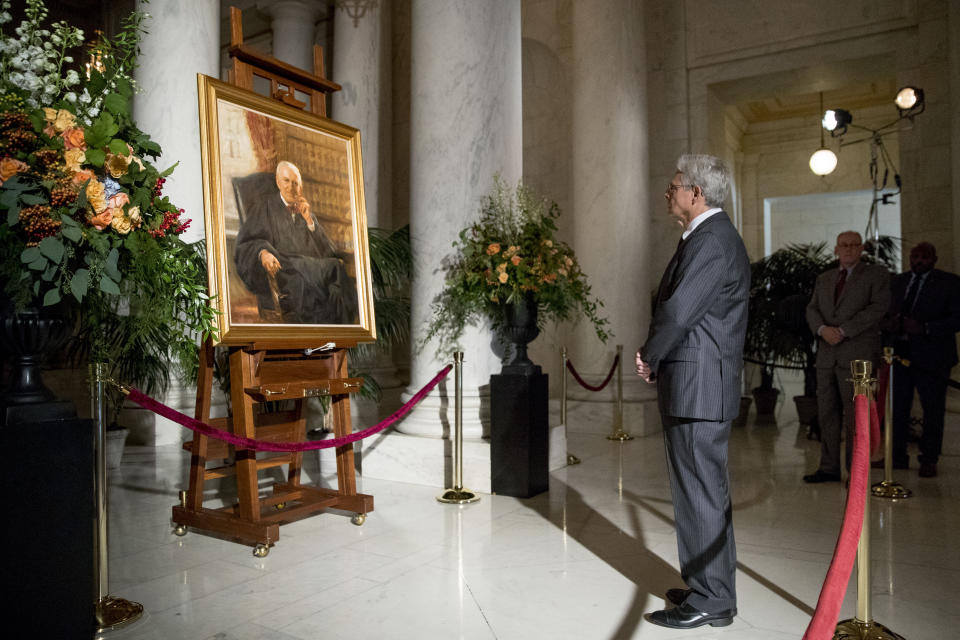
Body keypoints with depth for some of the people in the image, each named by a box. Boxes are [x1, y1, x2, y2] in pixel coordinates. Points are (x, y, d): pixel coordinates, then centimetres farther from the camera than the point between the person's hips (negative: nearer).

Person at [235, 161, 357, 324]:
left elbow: (323, 245, 16)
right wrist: (262, 252, -19)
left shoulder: (305, 211, 26)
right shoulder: (264, 207, 15)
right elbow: (246, 243, 3)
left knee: (335, 268, -29)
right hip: (283, 266, -4)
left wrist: (308, 219, 6)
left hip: (311, 264, 4)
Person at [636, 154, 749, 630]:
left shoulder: (712, 241, -16)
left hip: (698, 387, -11)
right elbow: (676, 305, 17)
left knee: (701, 492, -1)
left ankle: (710, 601, 13)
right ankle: (707, 585, 32)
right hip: (694, 386, 11)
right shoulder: (708, 236, 18)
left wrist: (649, 356, -7)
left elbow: (679, 310, -24)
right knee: (701, 490, 18)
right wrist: (655, 358, 6)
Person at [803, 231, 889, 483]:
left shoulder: (876, 274, 5)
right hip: (827, 355, 5)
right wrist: (823, 329, -10)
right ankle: (829, 468, 13)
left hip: (857, 355, -5)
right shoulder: (824, 278, 19)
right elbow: (812, 309, 11)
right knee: (827, 413, 6)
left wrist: (843, 330, -15)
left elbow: (878, 307, -9)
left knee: (855, 415, -4)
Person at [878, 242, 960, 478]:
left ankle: (929, 460, 15)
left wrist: (925, 328, -20)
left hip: (930, 356, -4)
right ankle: (897, 456, 16)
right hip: (898, 352, 4)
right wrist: (888, 323, -7)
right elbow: (884, 312, 16)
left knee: (932, 411, 3)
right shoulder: (896, 281, 13)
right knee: (897, 408, 6)